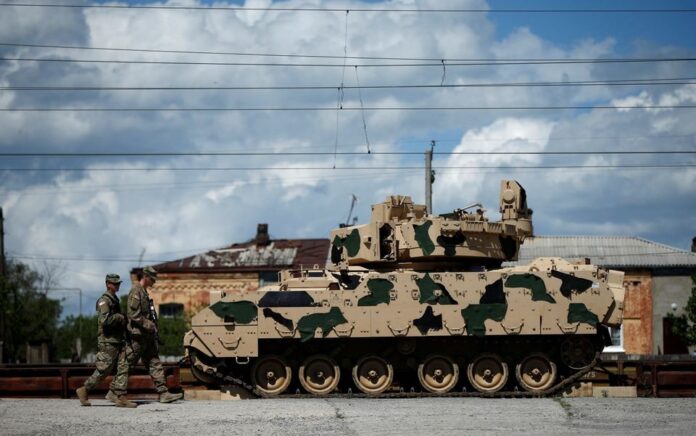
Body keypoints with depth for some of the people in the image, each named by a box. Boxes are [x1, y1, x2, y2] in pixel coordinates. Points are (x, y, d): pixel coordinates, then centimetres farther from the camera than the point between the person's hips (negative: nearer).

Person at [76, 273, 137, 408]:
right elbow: (104, 320, -23)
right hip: (108, 341, -9)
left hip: (118, 340, 9)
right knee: (103, 370, -4)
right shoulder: (104, 301, -12)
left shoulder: (115, 300, 17)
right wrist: (119, 317, -13)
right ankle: (84, 391, 11)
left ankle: (121, 397, -2)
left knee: (123, 368, 0)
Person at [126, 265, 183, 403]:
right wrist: (148, 325, -20)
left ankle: (163, 393, 2)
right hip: (138, 335, -10)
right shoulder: (136, 292, -13)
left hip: (147, 335, 10)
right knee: (129, 364, -3)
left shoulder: (144, 292, 18)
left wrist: (153, 328, 15)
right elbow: (133, 315, -21)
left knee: (155, 364, 5)